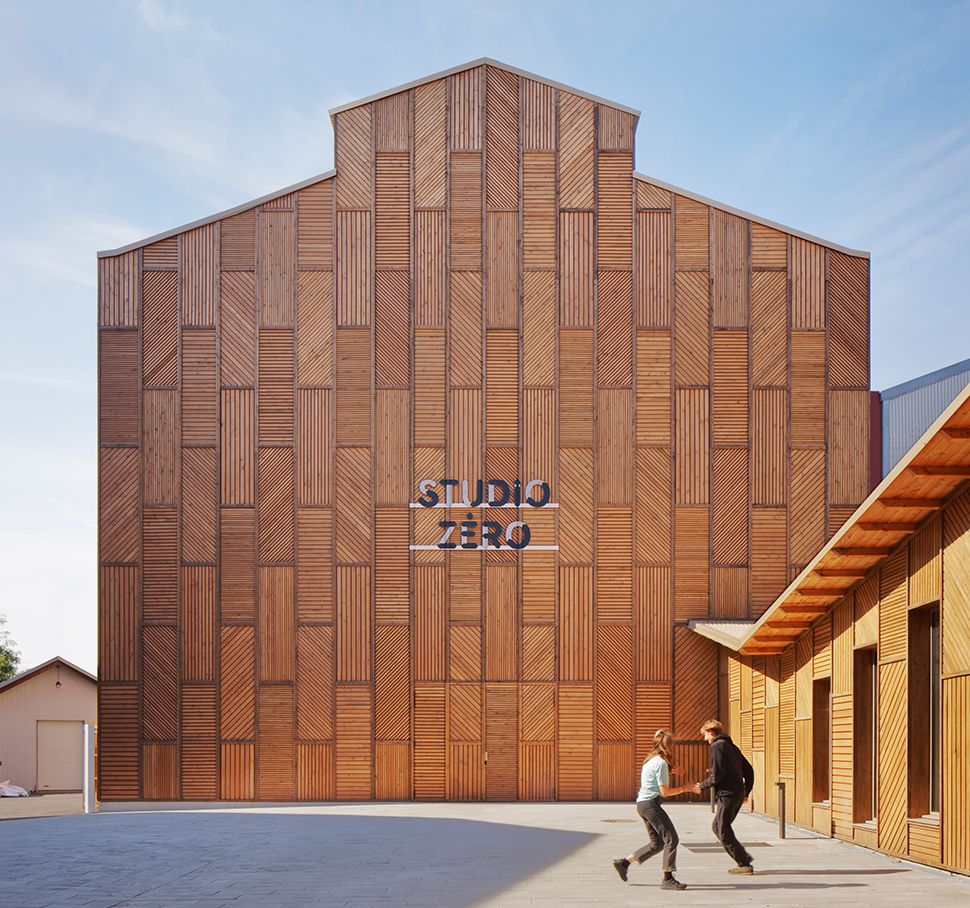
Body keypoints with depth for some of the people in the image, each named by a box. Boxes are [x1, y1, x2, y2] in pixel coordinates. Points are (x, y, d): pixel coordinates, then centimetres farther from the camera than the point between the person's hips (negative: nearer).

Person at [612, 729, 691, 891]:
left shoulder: (650, 760, 16)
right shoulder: (661, 763, -13)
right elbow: (665, 791, -15)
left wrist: (670, 771, 25)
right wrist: (684, 789, -5)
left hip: (642, 804, 10)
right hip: (651, 804, -10)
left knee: (657, 843, 14)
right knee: (671, 838, -9)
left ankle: (623, 862, 15)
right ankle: (667, 879, -10)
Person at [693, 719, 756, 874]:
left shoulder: (717, 746, -9)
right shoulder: (731, 746, 18)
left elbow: (717, 775, -17)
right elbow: (748, 770, 20)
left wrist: (703, 786, -3)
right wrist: (746, 792, 23)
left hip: (727, 794, -9)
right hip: (739, 794, 9)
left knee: (724, 832, -2)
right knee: (717, 827, 17)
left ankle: (744, 864, -3)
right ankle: (743, 856, 13)